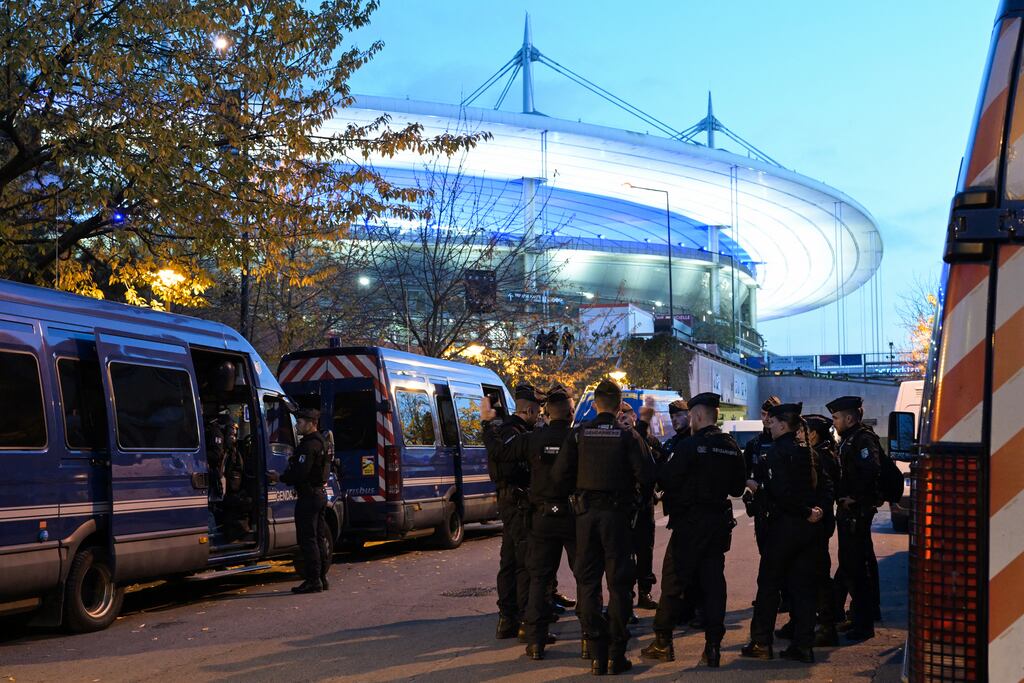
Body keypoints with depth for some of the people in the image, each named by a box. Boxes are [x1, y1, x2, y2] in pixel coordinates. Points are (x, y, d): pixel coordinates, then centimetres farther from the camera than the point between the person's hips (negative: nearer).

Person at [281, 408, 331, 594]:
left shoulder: (309, 446, -17)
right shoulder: (321, 443, 16)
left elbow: (300, 472, -24)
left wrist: (282, 477, -7)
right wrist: (287, 476, 12)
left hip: (308, 496, -10)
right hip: (320, 493, 10)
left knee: (307, 539, -7)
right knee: (318, 538, 14)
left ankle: (312, 580, -6)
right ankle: (321, 578, 19)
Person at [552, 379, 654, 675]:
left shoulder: (579, 434, -2)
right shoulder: (627, 435, -7)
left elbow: (560, 474, -6)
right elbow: (645, 475, -13)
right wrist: (629, 484, 8)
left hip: (585, 513, 2)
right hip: (616, 512, -1)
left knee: (588, 581, 9)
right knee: (618, 583, 6)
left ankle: (597, 653, 7)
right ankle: (616, 653, 5)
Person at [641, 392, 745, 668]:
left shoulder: (689, 445, -14)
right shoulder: (732, 448, 3)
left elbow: (667, 480, -13)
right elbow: (737, 487, 10)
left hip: (690, 522, -5)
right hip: (720, 522, 5)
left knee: (673, 581, 5)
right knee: (713, 583, 7)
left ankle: (663, 642, 11)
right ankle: (713, 648, 5)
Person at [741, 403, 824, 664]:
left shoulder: (779, 449, -13)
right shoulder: (807, 449, 11)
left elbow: (779, 490, -22)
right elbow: (818, 484, 13)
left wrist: (757, 486, -8)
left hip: (784, 524, -7)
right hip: (808, 525, 7)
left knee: (769, 583, 3)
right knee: (803, 584, 9)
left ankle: (761, 643, 6)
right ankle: (803, 646, 9)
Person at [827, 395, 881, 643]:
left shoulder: (863, 439, -14)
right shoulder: (848, 439, 17)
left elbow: (871, 470, -28)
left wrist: (854, 497, -22)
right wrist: (841, 496, 9)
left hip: (857, 512, -11)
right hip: (847, 512, 11)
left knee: (856, 567, -8)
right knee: (849, 564, 17)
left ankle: (864, 625, -4)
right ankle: (858, 616, 27)